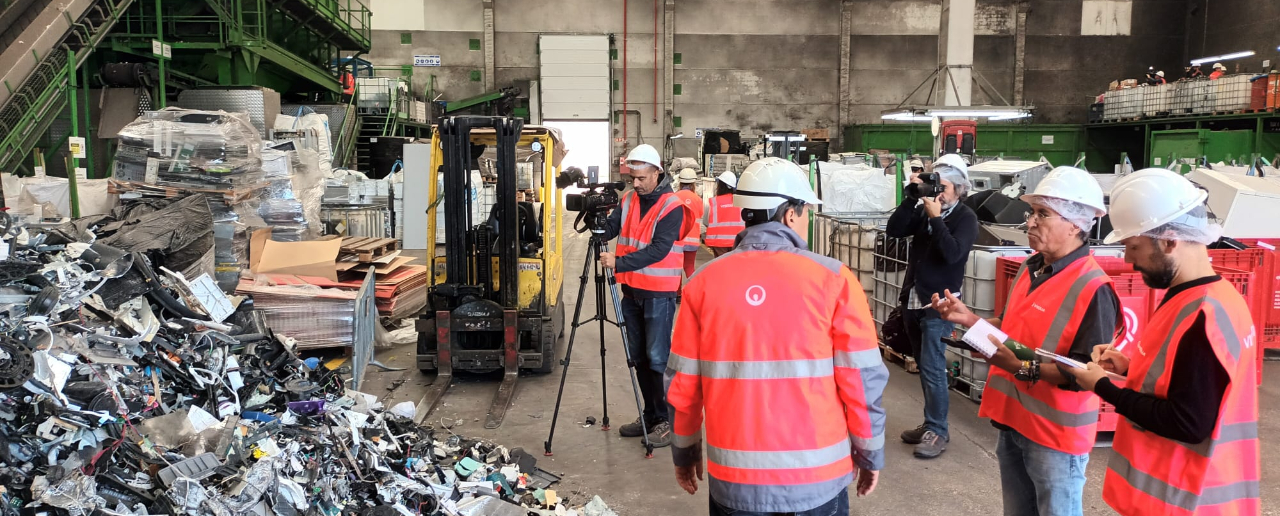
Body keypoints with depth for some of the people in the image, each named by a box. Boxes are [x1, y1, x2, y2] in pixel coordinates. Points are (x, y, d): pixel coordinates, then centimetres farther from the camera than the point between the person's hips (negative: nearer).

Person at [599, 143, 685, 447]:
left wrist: (619, 262, -28)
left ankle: (668, 421, 5)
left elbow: (658, 249, -21)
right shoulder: (628, 200, 8)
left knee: (658, 358, -5)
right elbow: (609, 230, 1)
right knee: (639, 356, 13)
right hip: (632, 290, 7)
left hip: (659, 293, -7)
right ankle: (650, 416, 25)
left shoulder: (672, 206, -12)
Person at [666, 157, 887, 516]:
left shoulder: (704, 282, -3)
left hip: (734, 477, 2)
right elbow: (863, 380, -7)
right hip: (818, 476, -1)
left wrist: (684, 451, 15)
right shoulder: (833, 278, -9)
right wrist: (870, 453, 8)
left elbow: (682, 382, 1)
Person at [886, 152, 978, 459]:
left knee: (932, 369, -8)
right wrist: (912, 198, -9)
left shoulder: (965, 218, -7)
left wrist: (936, 218, -20)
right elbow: (893, 230, -4)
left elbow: (952, 253, -22)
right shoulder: (924, 211, 7)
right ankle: (931, 423, 25)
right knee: (925, 367, 14)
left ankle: (938, 431, 3)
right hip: (915, 299, 6)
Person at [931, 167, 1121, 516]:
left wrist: (1023, 367, -32)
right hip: (1013, 420, 8)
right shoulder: (1030, 268, 5)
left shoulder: (1093, 289, -21)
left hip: (1054, 433, -8)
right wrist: (969, 319, 5)